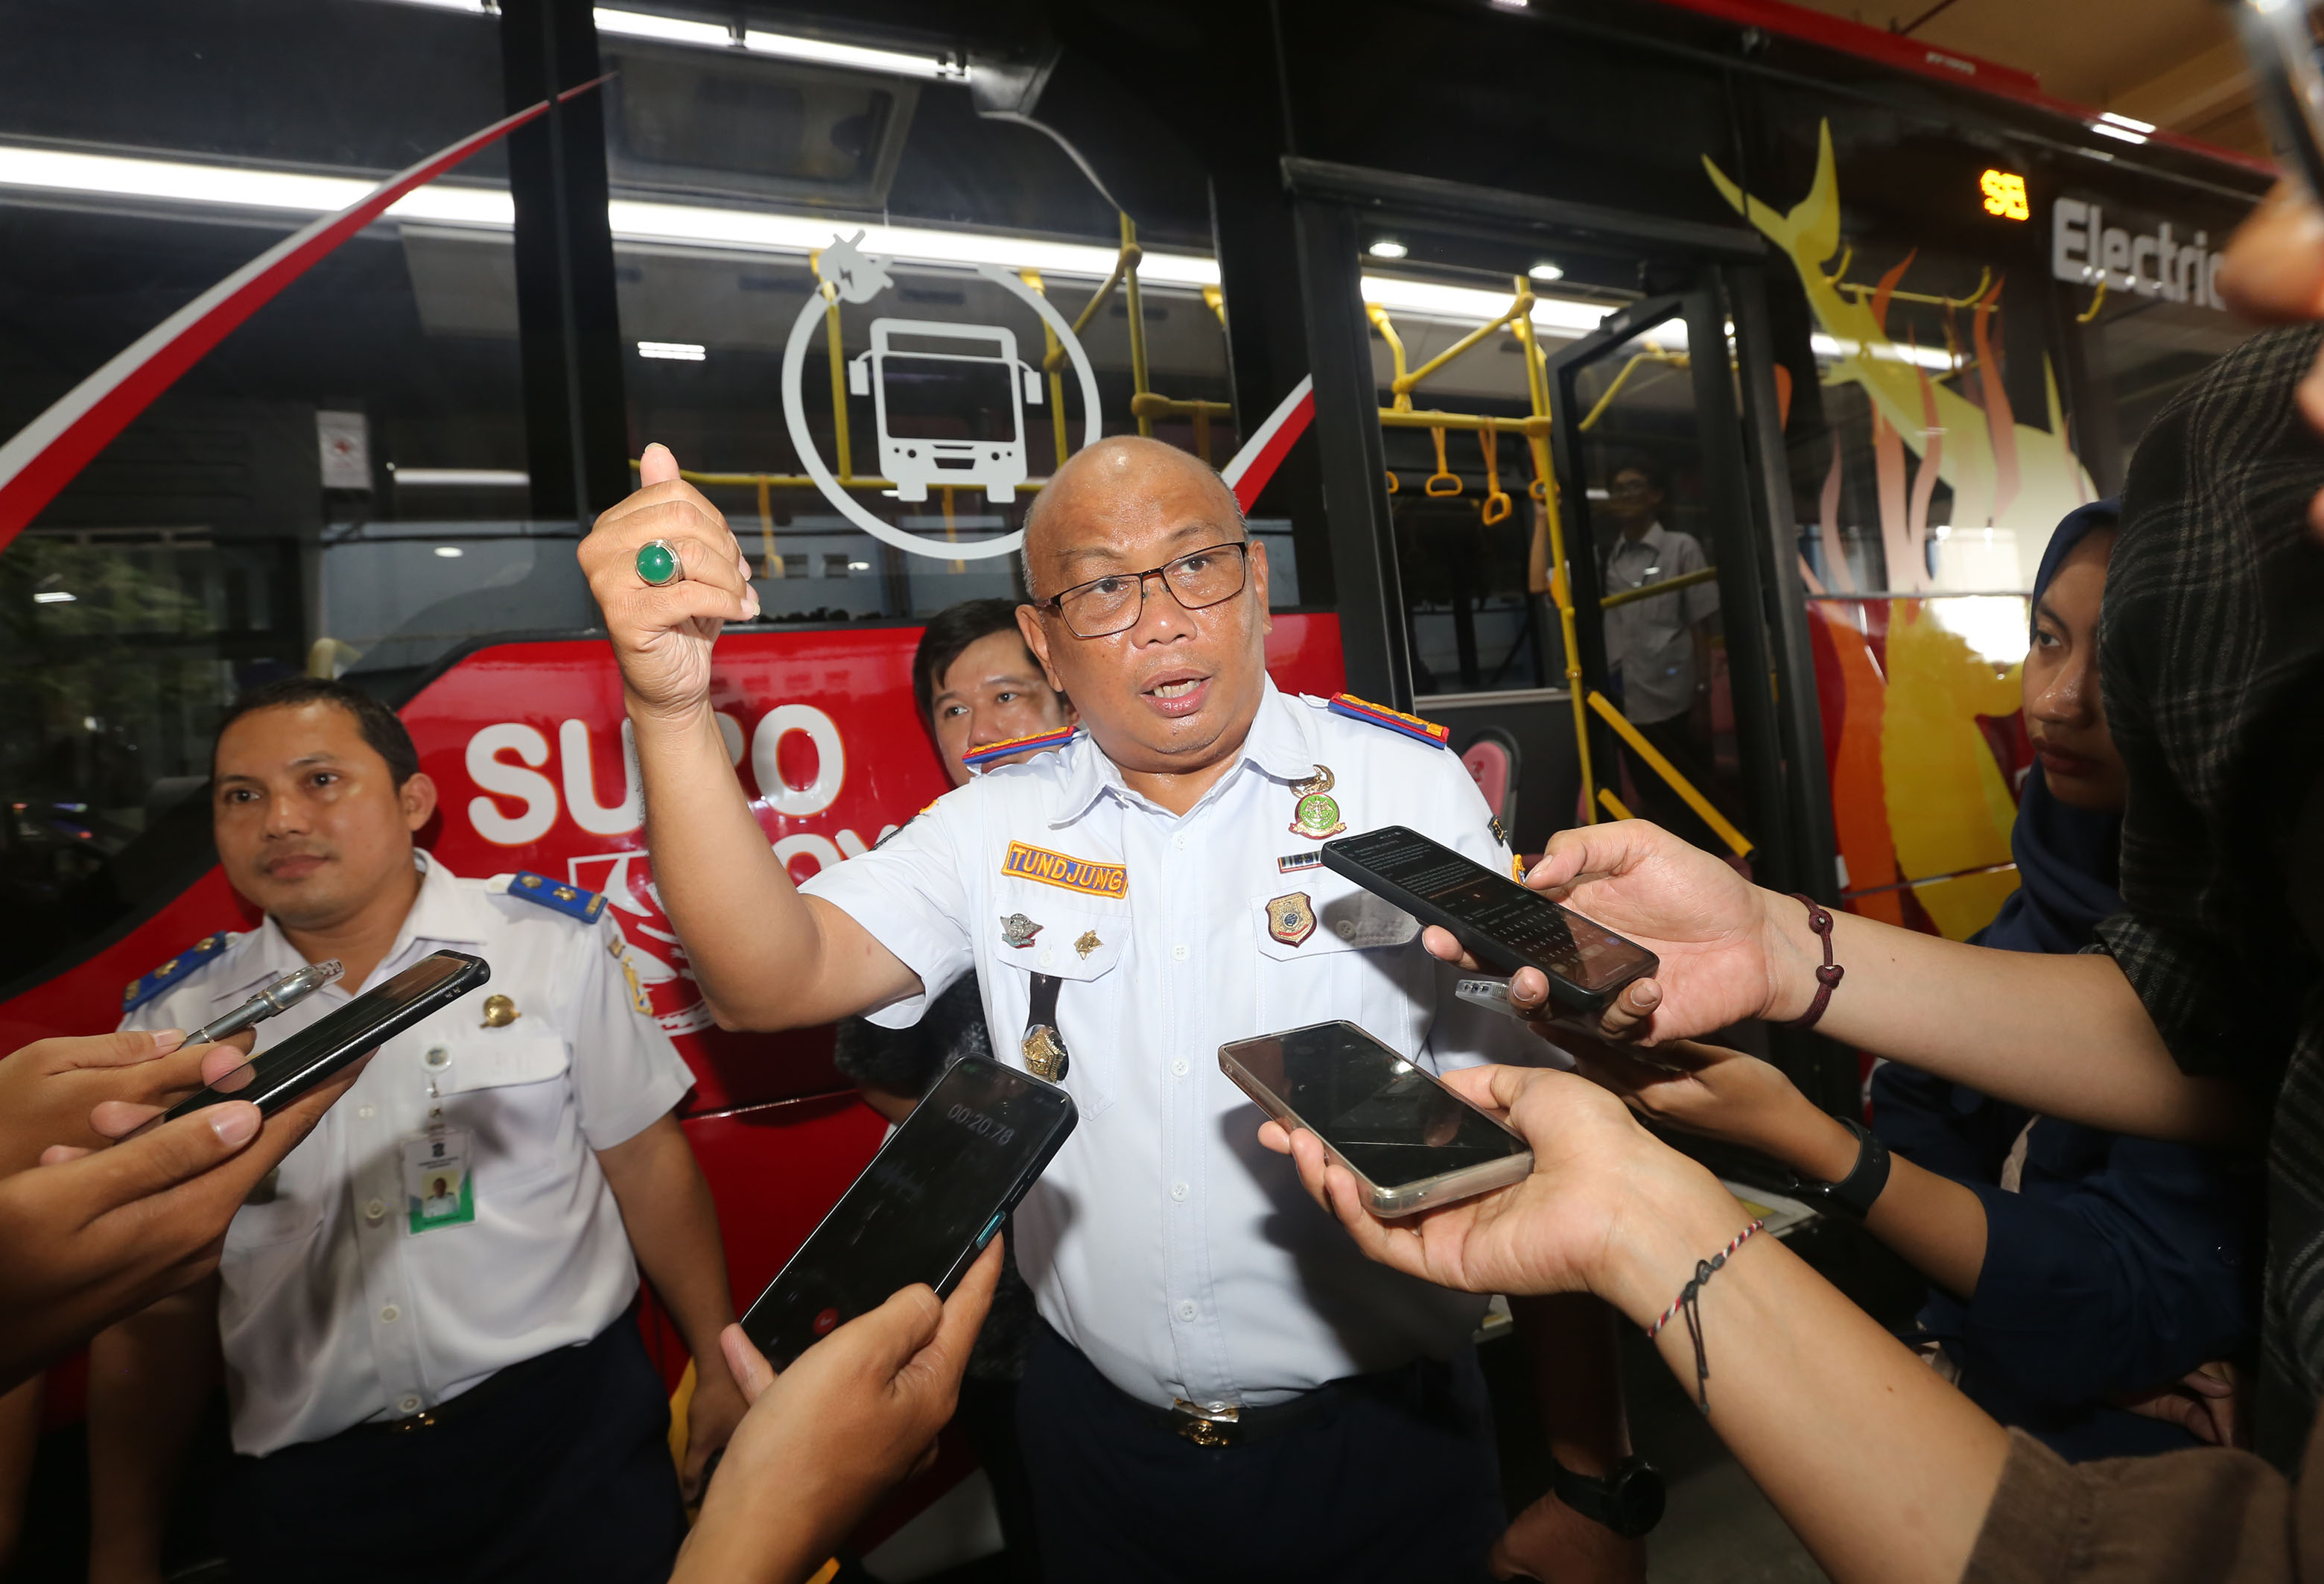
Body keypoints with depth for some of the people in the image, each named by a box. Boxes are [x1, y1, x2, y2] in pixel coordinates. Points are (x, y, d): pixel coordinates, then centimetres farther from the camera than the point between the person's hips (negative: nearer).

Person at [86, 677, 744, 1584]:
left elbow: (646, 1162, -3)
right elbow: (157, 1307, 7)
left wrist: (723, 1364, -1)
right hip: (304, 1490, 3)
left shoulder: (555, 942, -8)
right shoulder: (174, 1020, 1)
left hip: (567, 1420, -2)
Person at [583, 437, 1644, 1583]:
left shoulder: (1412, 788, -12)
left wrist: (1591, 1479, -5)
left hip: (1378, 1443, -1)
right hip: (1100, 1441, 3)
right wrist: (674, 701, -30)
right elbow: (770, 980, -16)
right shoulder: (999, 827, -5)